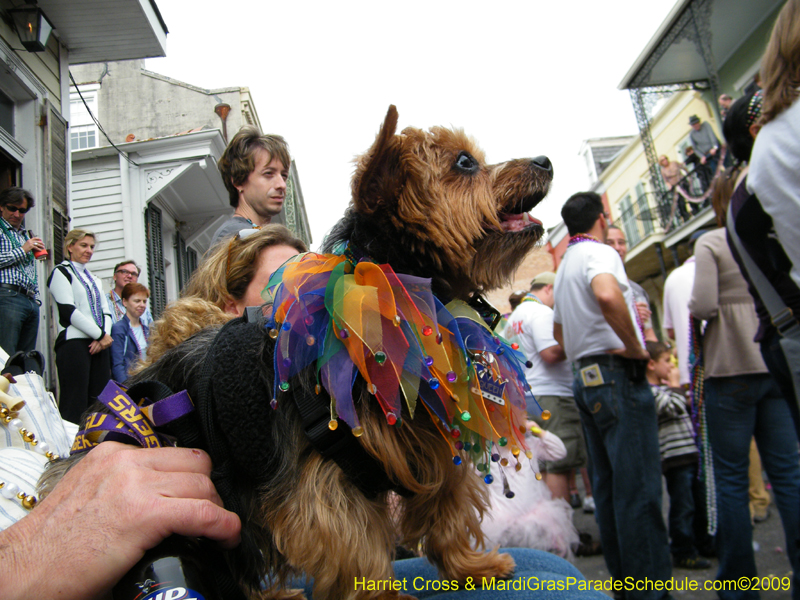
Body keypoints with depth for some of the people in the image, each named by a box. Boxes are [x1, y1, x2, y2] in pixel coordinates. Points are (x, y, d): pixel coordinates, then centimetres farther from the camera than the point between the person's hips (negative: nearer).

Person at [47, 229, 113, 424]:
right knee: (75, 405, -11)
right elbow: (68, 311, -8)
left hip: (99, 343, 7)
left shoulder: (93, 278, 24)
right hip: (74, 342, -7)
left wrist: (104, 335, -4)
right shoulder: (61, 272, 3)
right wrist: (100, 335, -9)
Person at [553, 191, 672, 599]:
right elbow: (607, 294, -31)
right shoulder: (598, 253, -7)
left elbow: (558, 330, 31)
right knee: (639, 487, -6)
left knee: (607, 485, 12)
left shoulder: (564, 267, 21)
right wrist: (634, 347, -20)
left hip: (585, 378, 9)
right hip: (617, 375, -9)